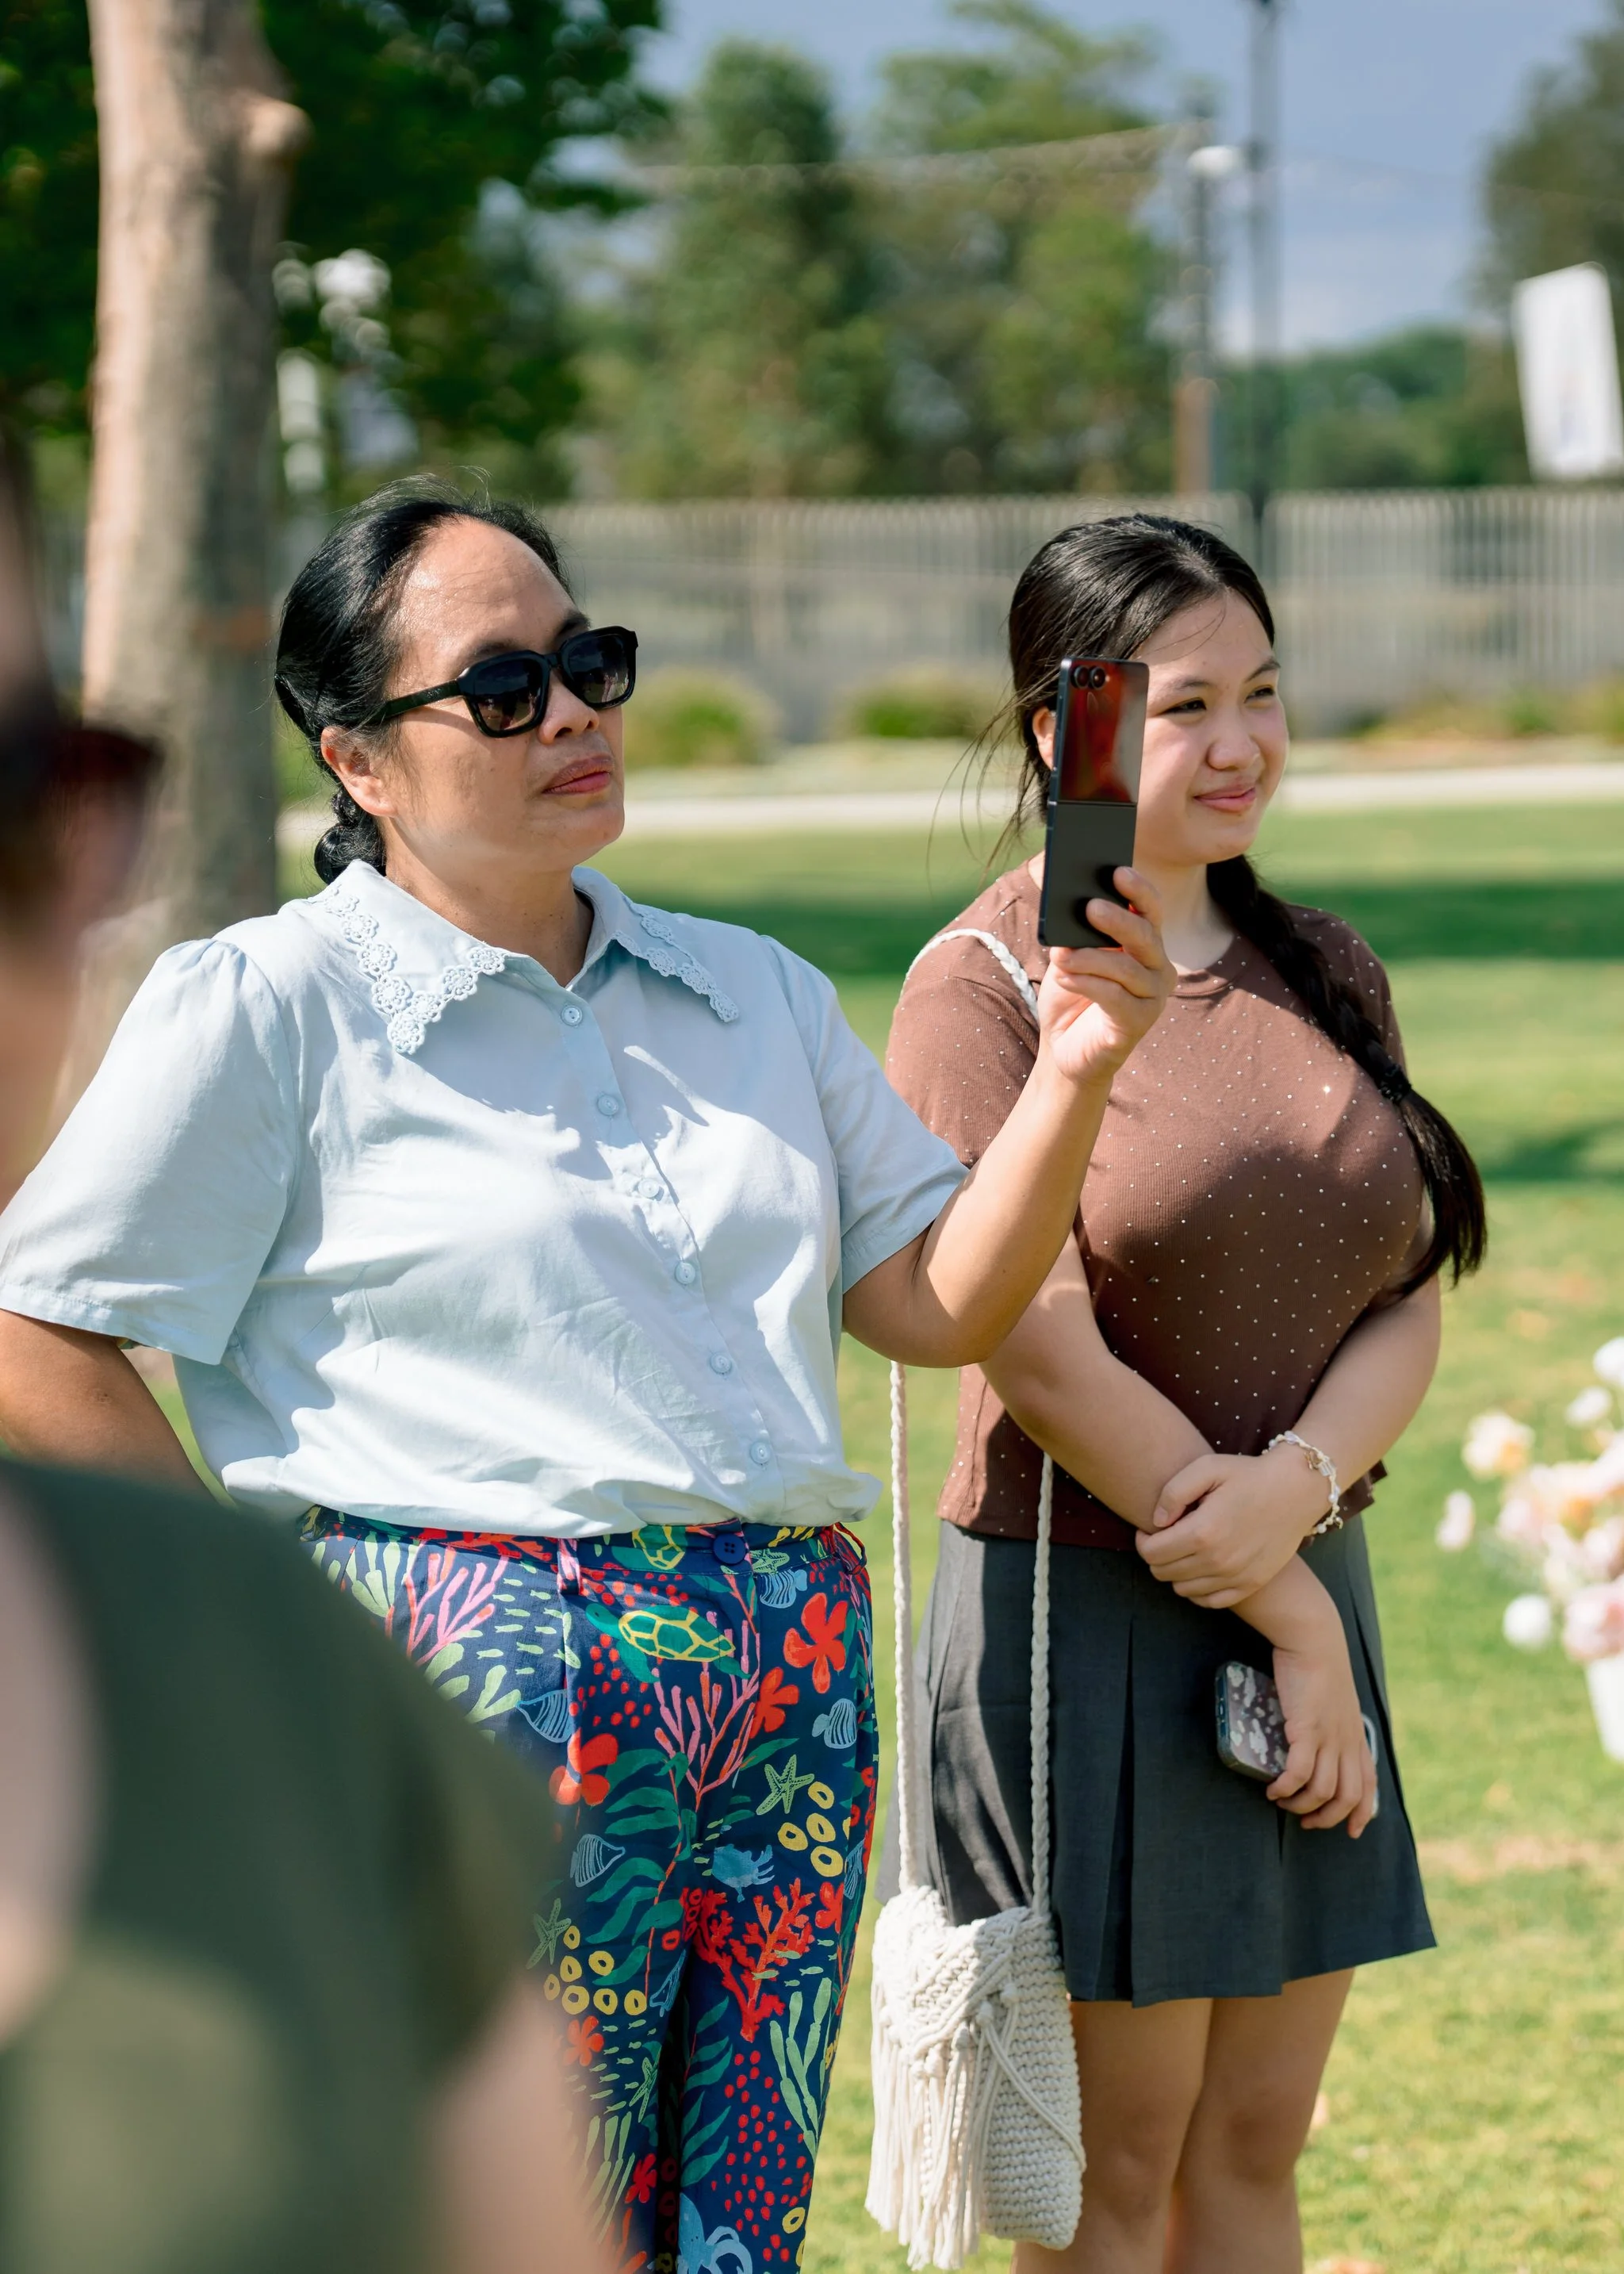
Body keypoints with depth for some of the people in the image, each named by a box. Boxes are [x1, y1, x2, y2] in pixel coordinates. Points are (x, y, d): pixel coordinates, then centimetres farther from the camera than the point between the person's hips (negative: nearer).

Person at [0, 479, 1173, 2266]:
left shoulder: (754, 995, 15)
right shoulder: (265, 1009, -2)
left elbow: (938, 1303, 13)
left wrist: (1073, 1073, -2)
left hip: (794, 1690, 6)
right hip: (483, 1699, -6)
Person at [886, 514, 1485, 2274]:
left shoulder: (1324, 978, 11)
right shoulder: (985, 985, -9)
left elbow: (1410, 1305, 6)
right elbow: (1043, 1351, -14)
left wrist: (1298, 1487, -16)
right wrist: (1291, 1619, -13)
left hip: (1305, 1588, 6)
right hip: (1085, 1611, -6)